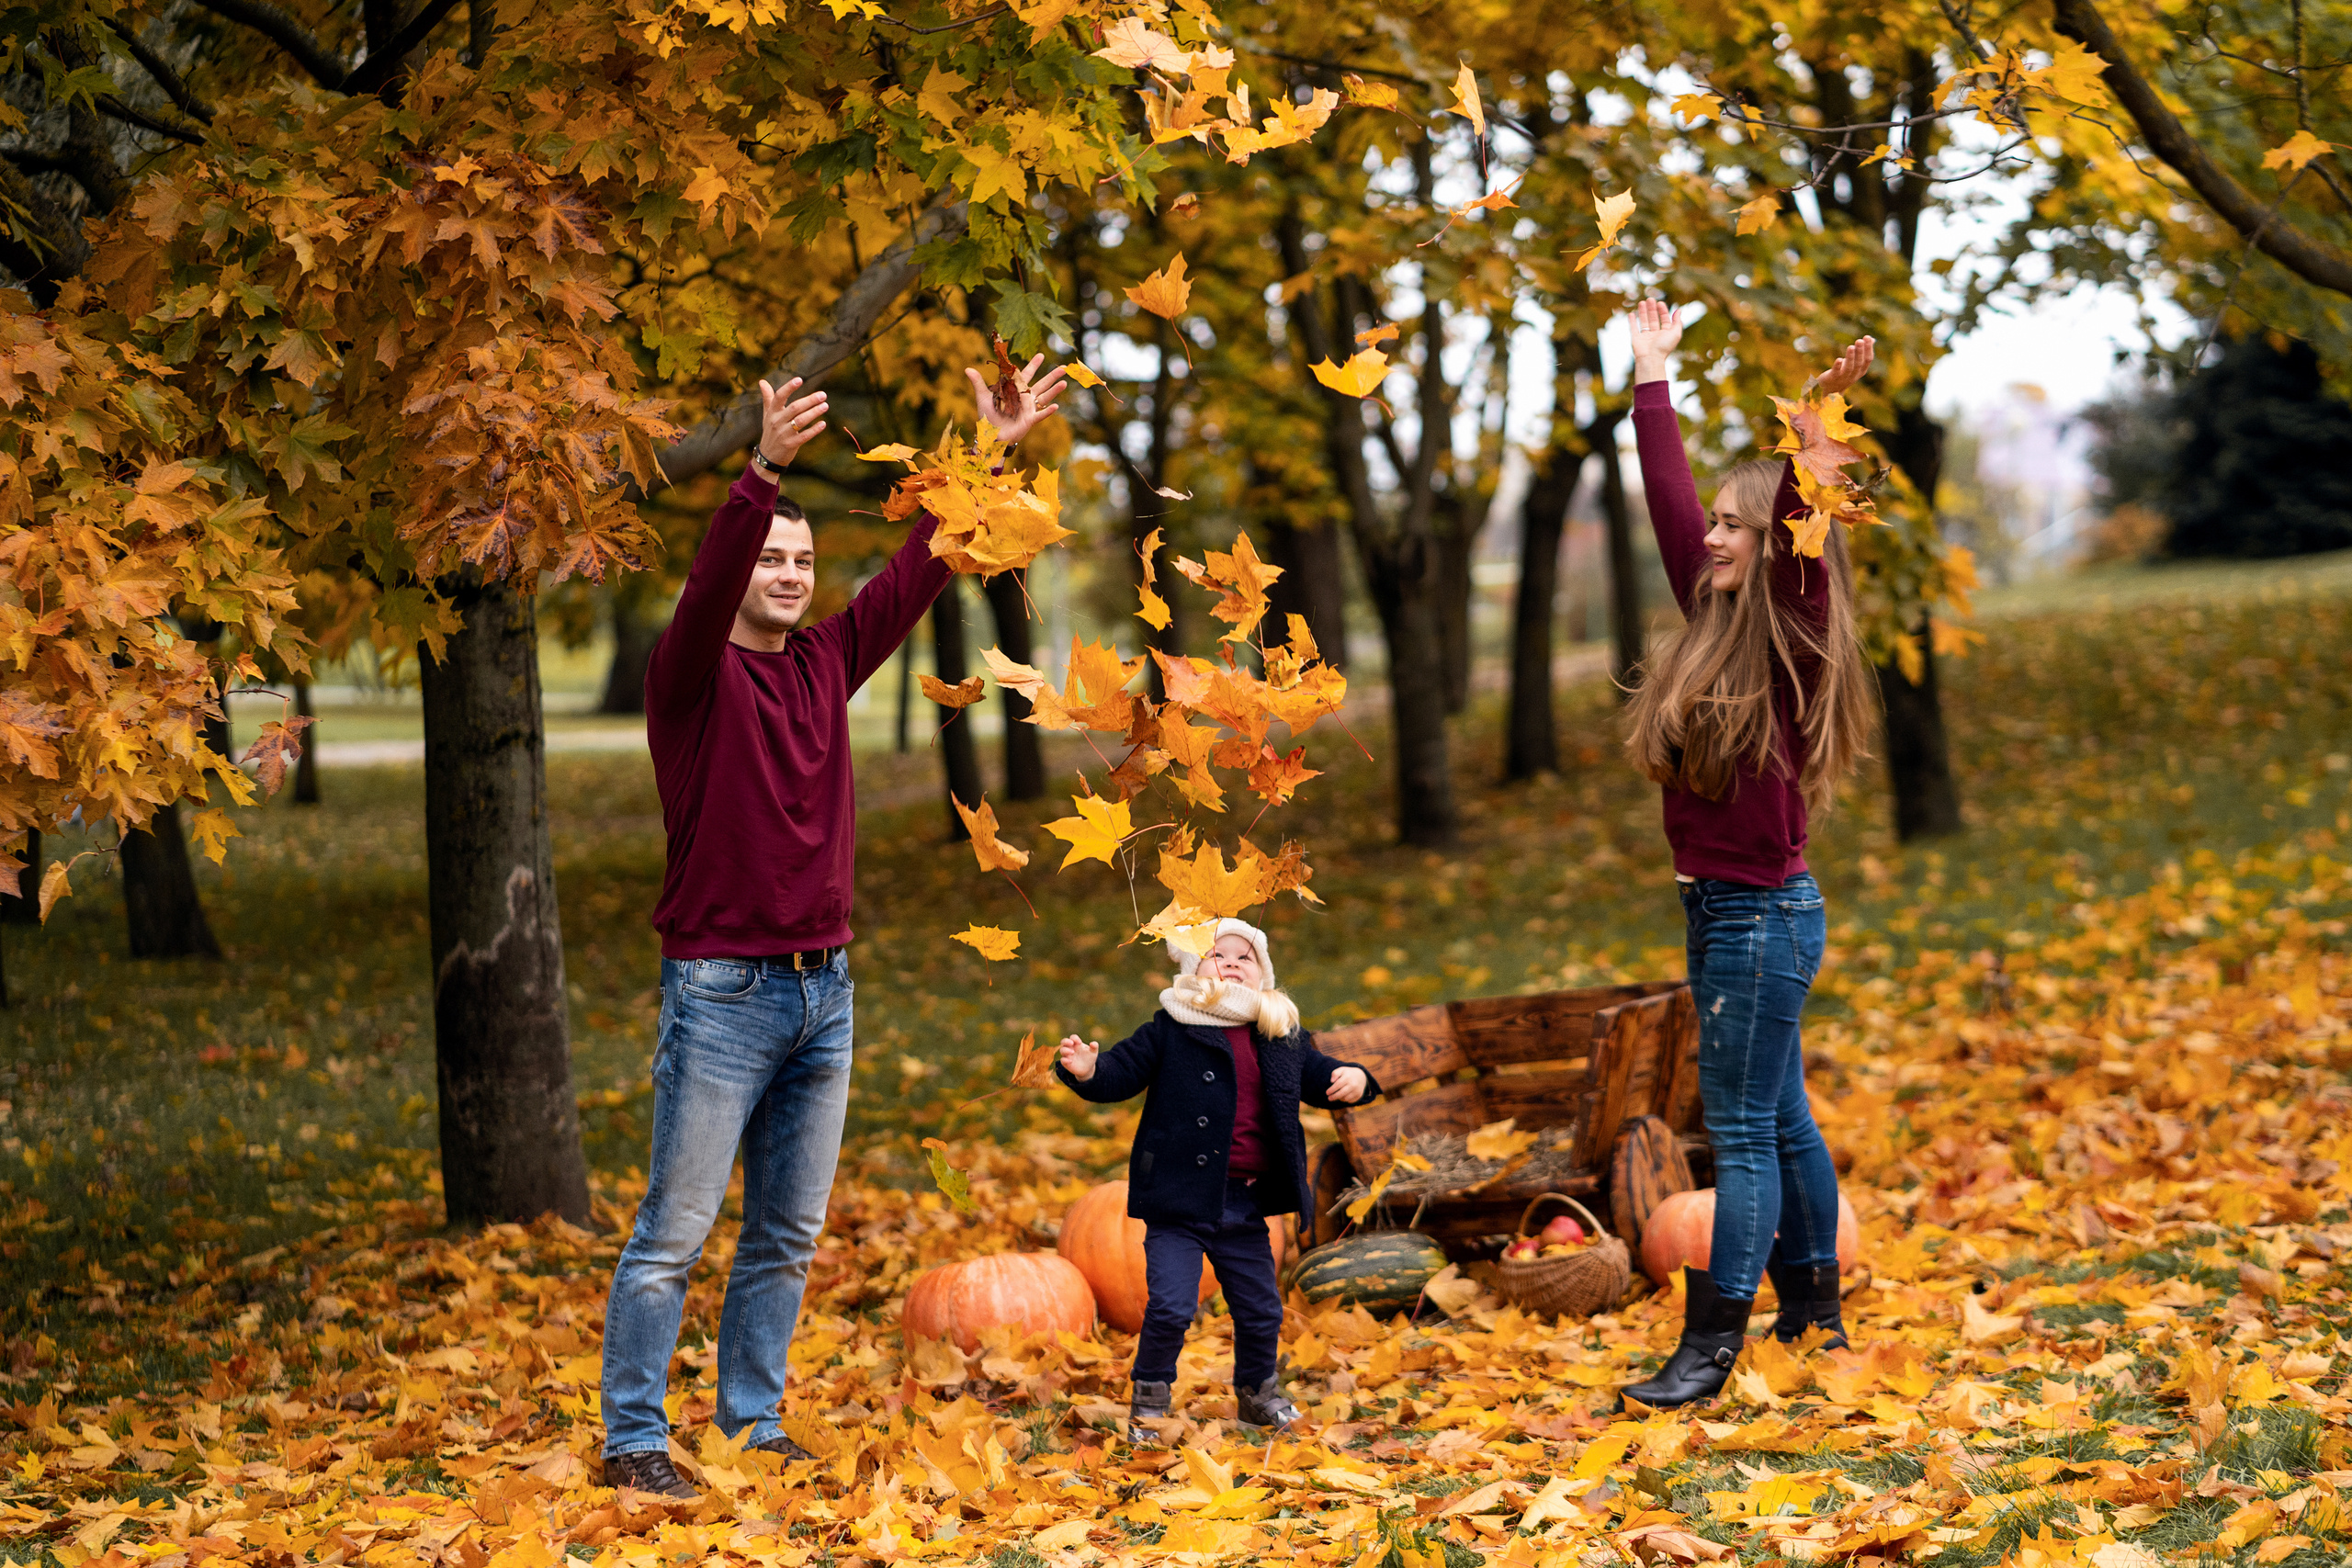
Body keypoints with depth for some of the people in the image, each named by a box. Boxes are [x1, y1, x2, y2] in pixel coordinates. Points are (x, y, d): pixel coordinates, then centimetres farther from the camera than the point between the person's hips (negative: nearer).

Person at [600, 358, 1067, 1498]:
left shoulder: (826, 663, 10)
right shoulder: (691, 672, -7)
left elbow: (914, 572, 9)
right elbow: (705, 589, -26)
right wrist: (762, 473, -40)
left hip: (824, 987, 6)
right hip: (722, 992, -6)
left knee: (788, 1235, 12)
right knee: (674, 1233, -2)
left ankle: (752, 1426, 22)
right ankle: (633, 1438, 4)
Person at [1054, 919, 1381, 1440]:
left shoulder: (1281, 1038, 9)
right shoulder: (1171, 1027, -4)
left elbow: (1320, 1077, 19)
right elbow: (1124, 1071, -7)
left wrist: (1353, 1079, -4)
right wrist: (1089, 1071, -29)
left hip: (1245, 1203, 5)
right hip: (1180, 1197, -4)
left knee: (1261, 1309, 16)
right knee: (1170, 1307, -10)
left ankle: (1257, 1391, 40)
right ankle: (1150, 1398, 13)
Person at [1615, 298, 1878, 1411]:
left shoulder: (1795, 642, -12)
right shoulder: (1716, 624, 9)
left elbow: (1796, 533, -29)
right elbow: (1669, 504, 16)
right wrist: (1652, 379, 21)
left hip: (1762, 912, -9)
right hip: (1729, 911, 9)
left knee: (1742, 1128, -6)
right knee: (1779, 1118, 16)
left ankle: (1711, 1346, -3)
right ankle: (1813, 1310, 26)